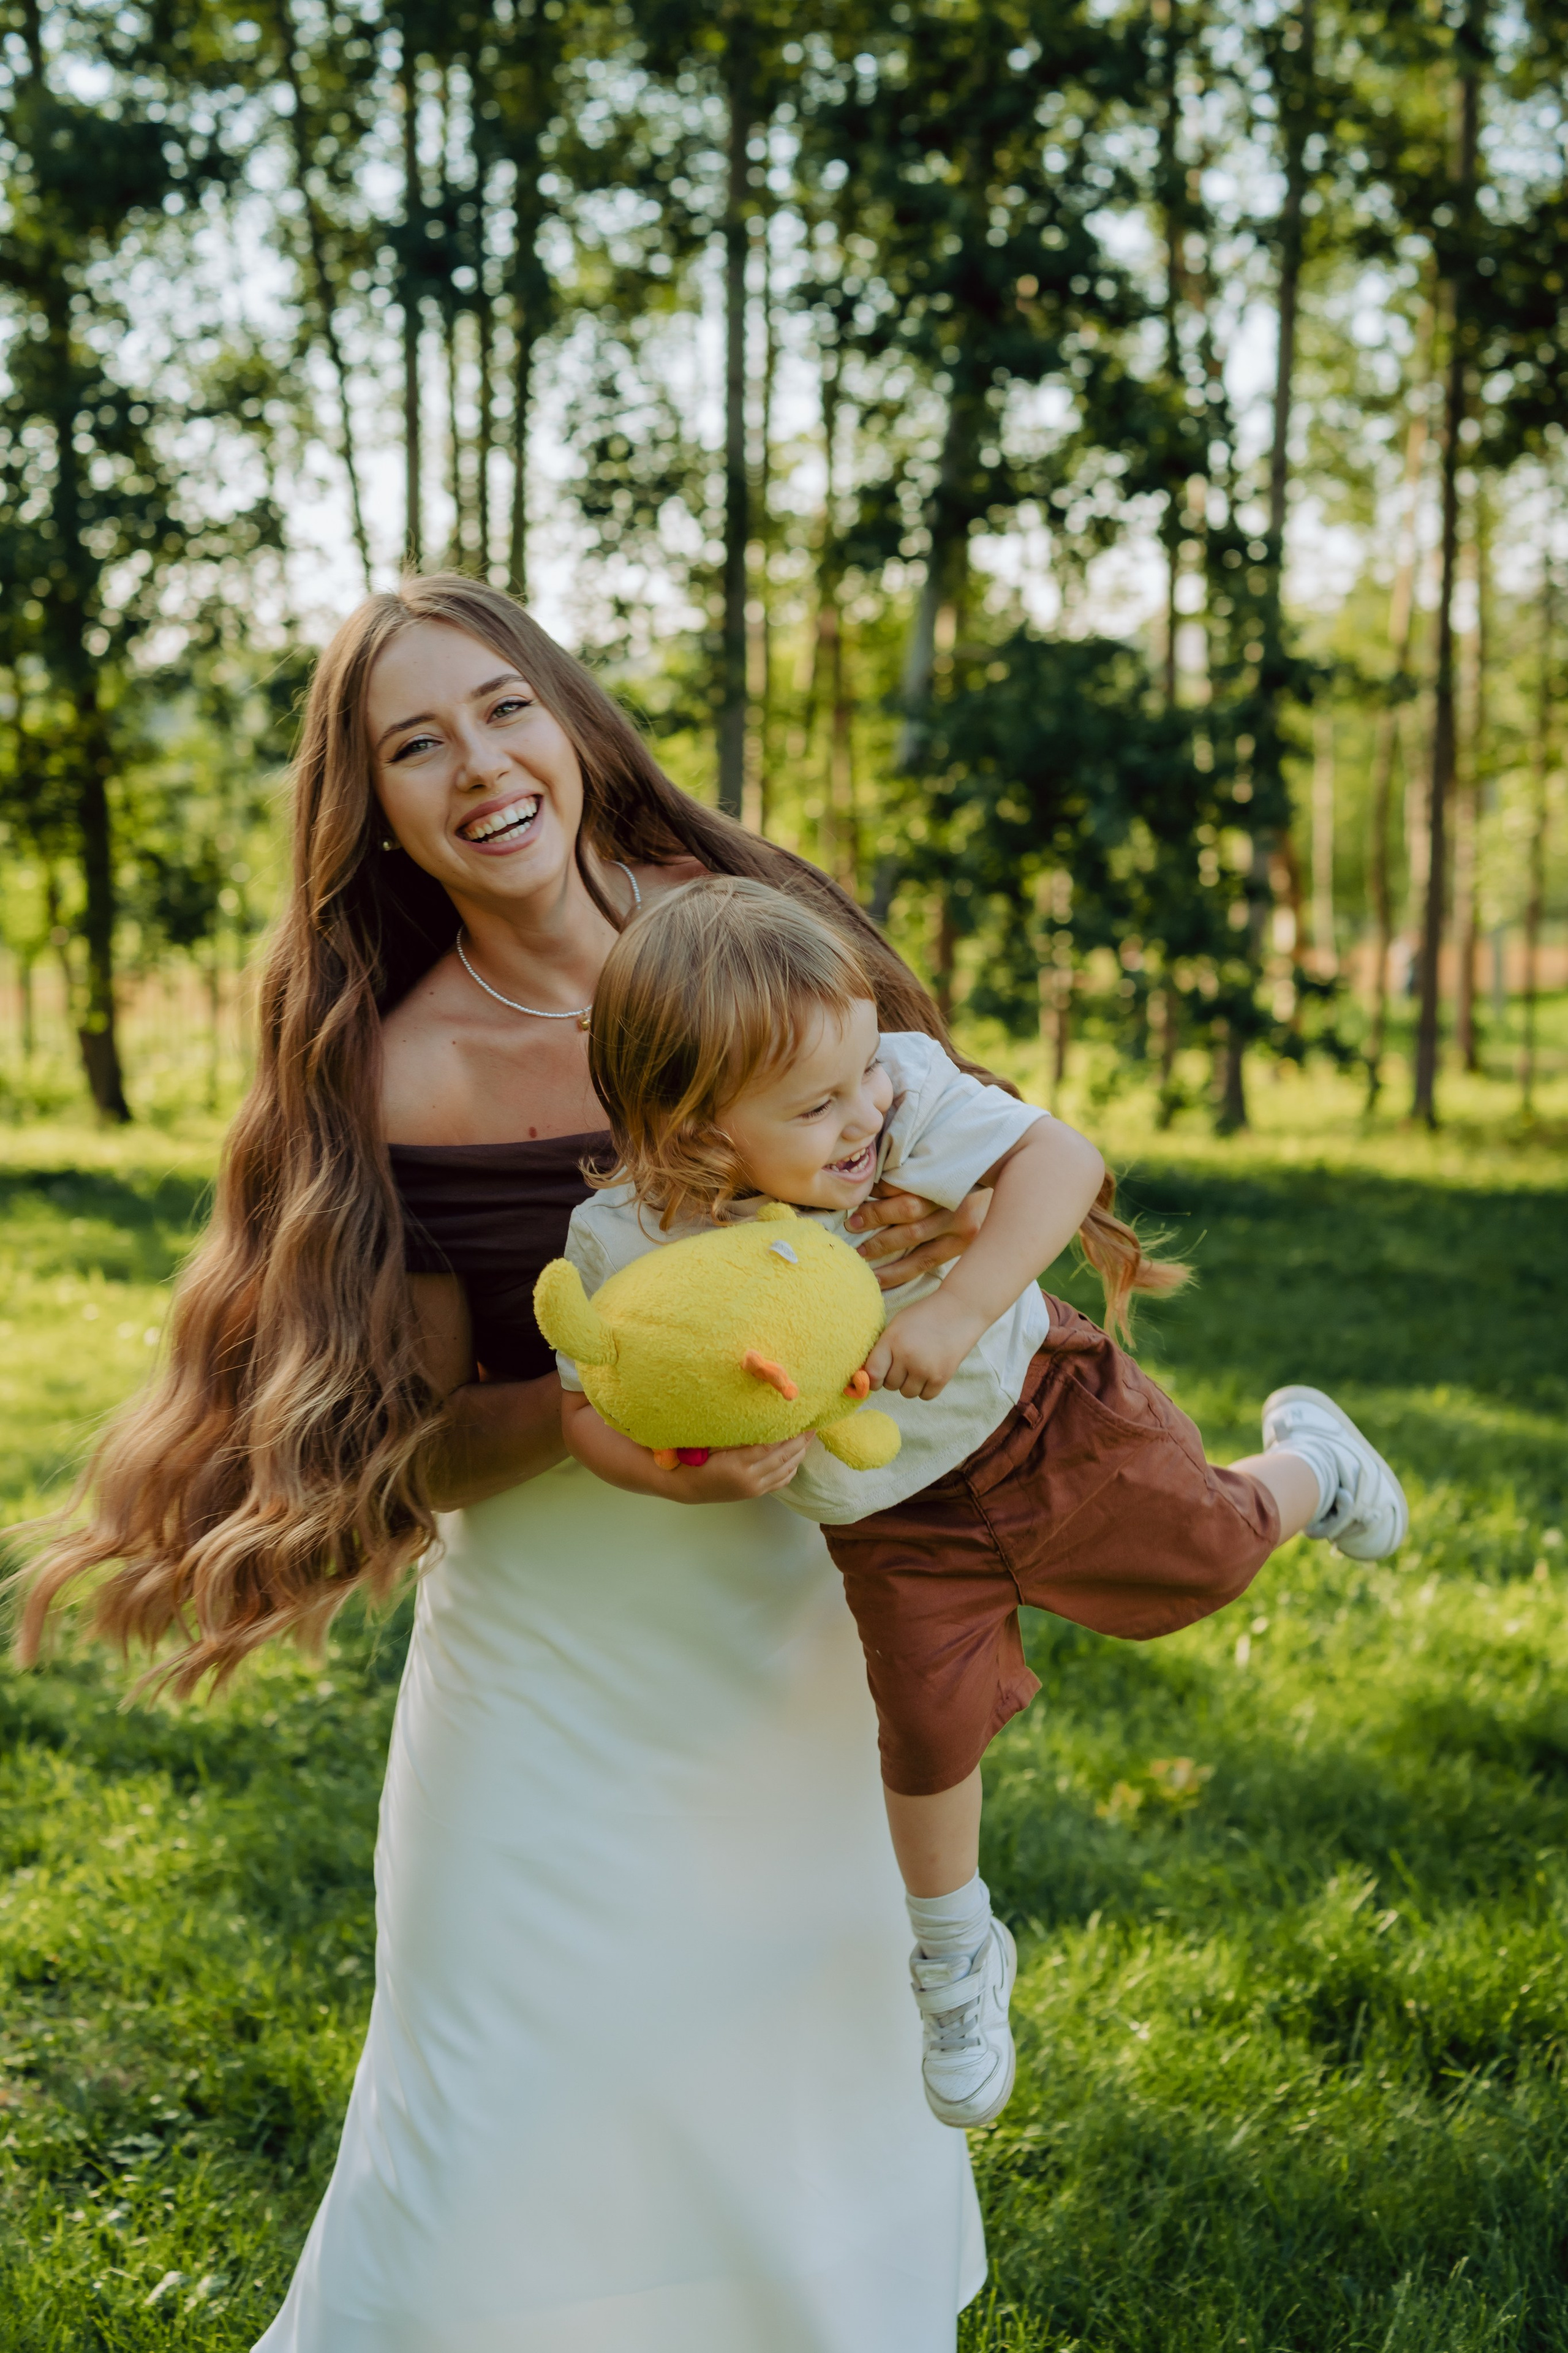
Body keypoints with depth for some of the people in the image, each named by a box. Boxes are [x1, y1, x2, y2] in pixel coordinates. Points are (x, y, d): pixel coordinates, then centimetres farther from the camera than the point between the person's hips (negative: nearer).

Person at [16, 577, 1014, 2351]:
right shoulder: (403, 1080, -15)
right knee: (543, 2072, 5)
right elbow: (427, 1436, -8)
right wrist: (589, 1416, -29)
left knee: (790, 2006, 19)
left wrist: (950, 1217, -20)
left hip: (787, 1566, 3)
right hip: (560, 1619, -3)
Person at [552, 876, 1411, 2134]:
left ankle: (1302, 1465, 50)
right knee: (930, 1732, 0)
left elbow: (1063, 1157, -32)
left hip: (1033, 1414, 0)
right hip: (894, 1521, 0)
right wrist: (695, 1467, -37)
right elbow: (592, 1406, -17)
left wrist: (958, 1308, -43)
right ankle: (954, 1957, 31)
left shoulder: (906, 1091, -28)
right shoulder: (629, 1241, -26)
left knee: (1210, 1555, 12)